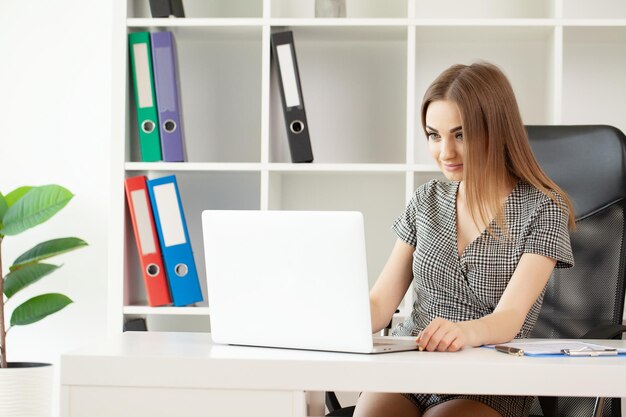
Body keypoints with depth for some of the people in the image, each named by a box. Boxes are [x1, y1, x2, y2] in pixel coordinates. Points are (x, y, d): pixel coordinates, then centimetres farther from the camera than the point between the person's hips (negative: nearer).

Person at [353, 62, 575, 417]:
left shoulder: (543, 208, -3)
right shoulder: (428, 200, 12)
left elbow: (509, 319, -16)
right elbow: (380, 302, 8)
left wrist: (464, 331, -39)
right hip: (407, 370, 4)